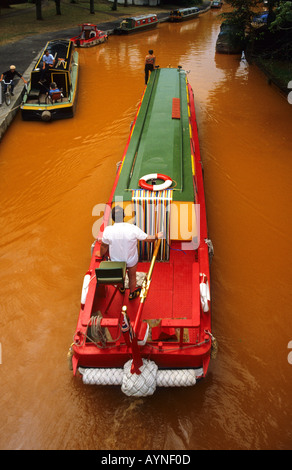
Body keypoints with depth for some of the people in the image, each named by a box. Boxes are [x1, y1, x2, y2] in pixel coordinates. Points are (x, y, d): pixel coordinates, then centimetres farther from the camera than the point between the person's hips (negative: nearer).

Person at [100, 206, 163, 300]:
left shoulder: (108, 230, -26)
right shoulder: (133, 229, -29)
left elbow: (104, 246, -9)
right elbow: (147, 238, -16)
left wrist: (102, 255, 13)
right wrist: (157, 236, 6)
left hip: (116, 261, 1)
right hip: (131, 261, -1)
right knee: (132, 277, 27)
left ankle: (121, 288, 61)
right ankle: (132, 294, 51)